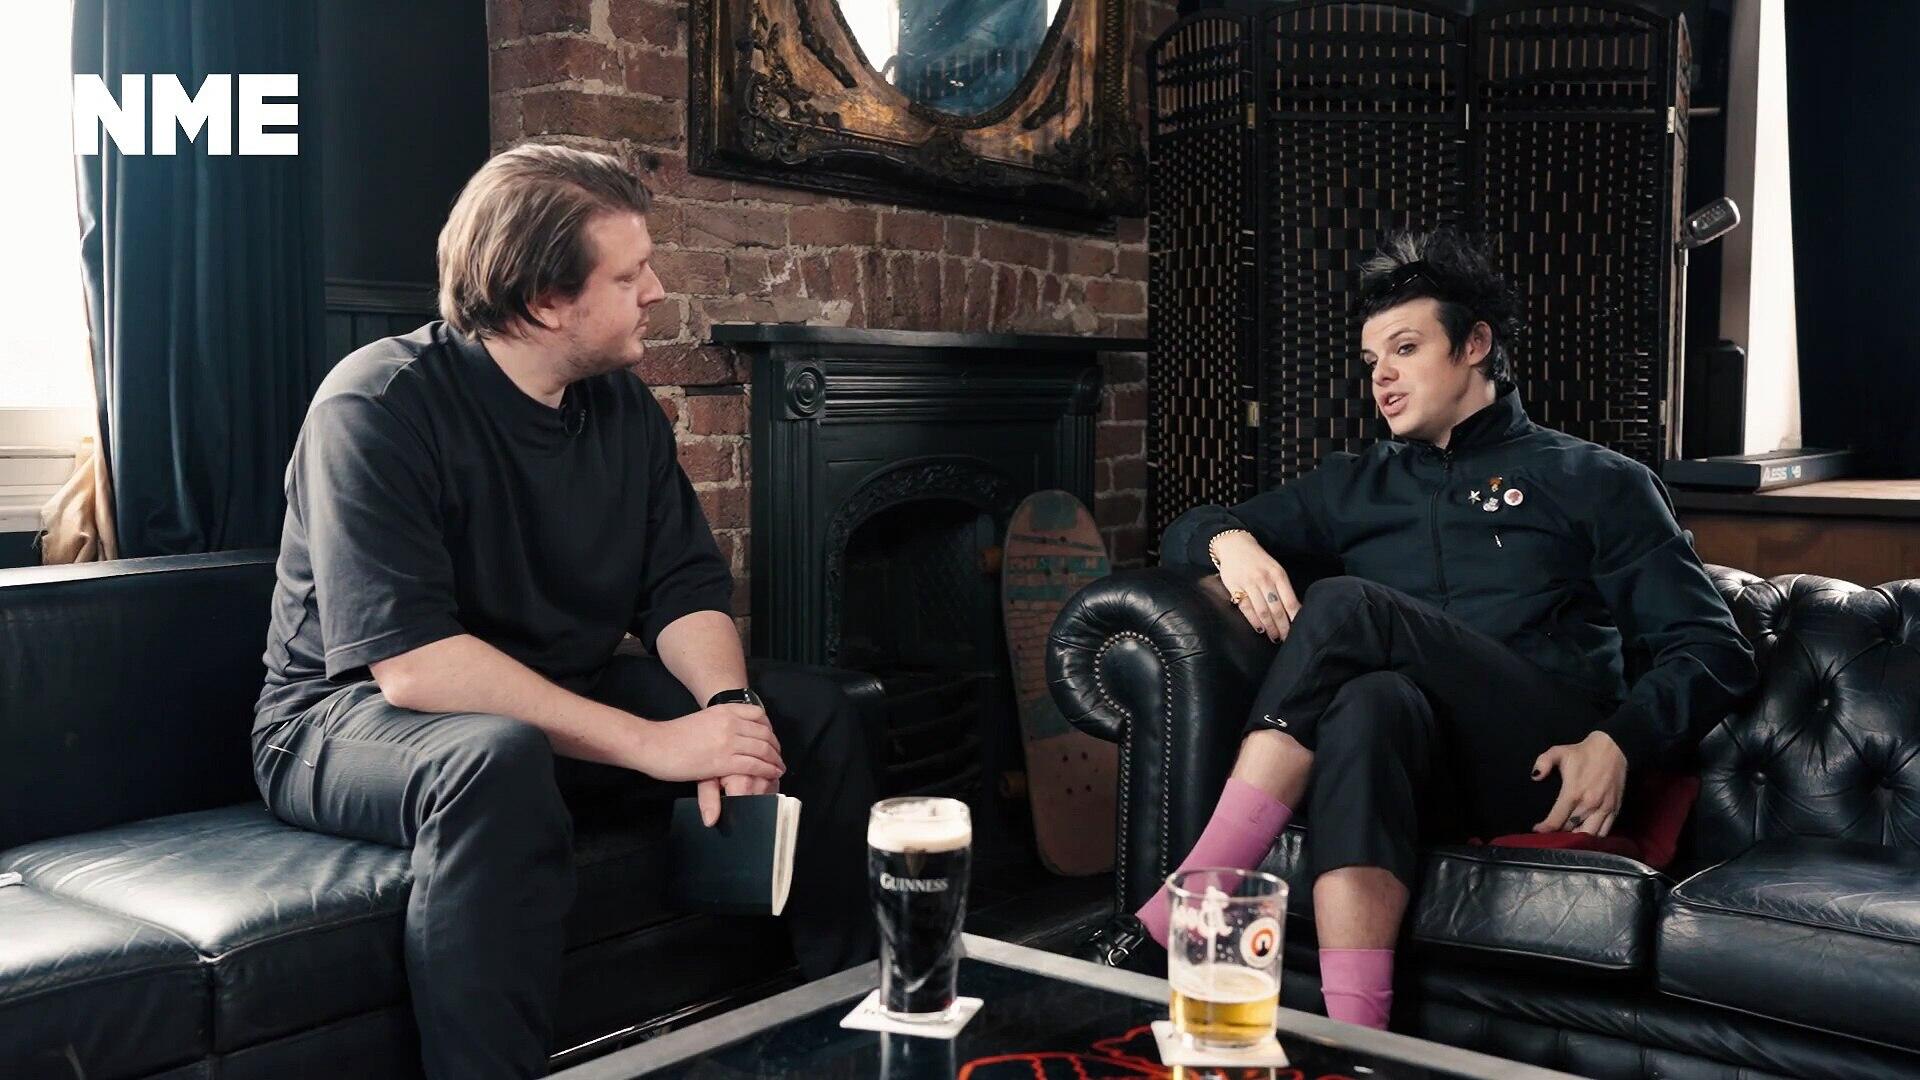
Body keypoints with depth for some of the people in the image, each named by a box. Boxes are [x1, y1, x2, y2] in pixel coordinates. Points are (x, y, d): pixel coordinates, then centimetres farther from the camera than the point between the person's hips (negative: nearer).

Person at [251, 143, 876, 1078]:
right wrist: (649, 743, -33)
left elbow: (686, 589, 0)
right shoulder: (379, 406, -22)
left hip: (562, 699, 7)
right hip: (353, 714, -6)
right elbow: (410, 664, -31)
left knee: (814, 714, -6)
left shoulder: (624, 405, 0)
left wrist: (729, 704, -23)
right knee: (501, 760, -41)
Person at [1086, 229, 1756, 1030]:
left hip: (1545, 769, -2)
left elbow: (1714, 652, 6)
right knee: (1372, 702, -36)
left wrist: (1617, 743, -14)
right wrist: (1232, 541, -2)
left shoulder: (1594, 482, 13)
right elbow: (1188, 532, 23)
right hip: (1414, 757, 3)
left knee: (1347, 607, -27)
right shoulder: (1356, 486, 23)